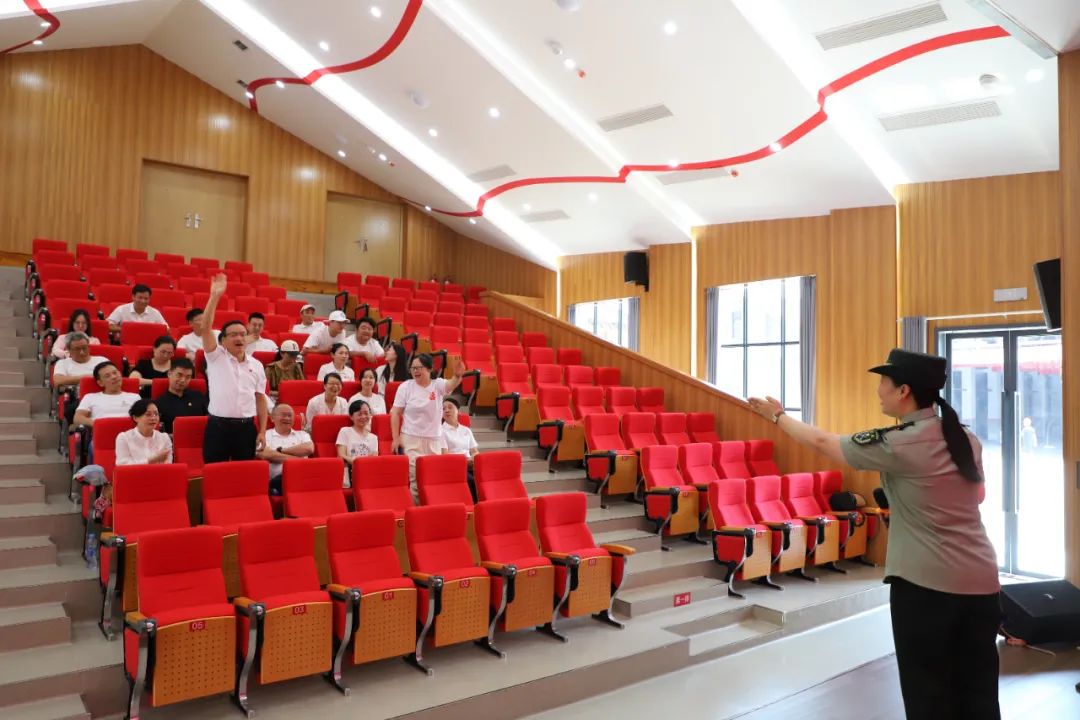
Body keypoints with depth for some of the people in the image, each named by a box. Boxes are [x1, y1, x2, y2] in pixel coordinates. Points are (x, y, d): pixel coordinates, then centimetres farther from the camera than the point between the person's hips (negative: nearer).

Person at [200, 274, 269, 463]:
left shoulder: (256, 365, 8)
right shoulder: (216, 357, 1)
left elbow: (260, 399, 10)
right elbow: (205, 328, -13)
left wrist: (262, 431, 4)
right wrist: (215, 296, -18)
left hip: (247, 427, 3)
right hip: (218, 426, -2)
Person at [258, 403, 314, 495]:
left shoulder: (302, 434, 24)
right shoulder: (266, 435, 16)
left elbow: (309, 449, 2)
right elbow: (264, 454, -4)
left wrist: (280, 450, 3)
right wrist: (296, 459, -3)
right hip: (277, 480, -2)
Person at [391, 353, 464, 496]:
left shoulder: (438, 385, -2)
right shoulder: (406, 386, -2)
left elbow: (451, 385, -25)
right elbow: (395, 413, -2)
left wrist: (457, 376, -49)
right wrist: (396, 438, -8)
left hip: (434, 440, 2)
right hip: (411, 439, -2)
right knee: (416, 479, -6)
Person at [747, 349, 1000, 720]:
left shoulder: (896, 445, -15)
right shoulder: (967, 439, 5)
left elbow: (823, 442, -3)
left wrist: (778, 416, 12)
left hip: (926, 583, -7)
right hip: (981, 580, 7)